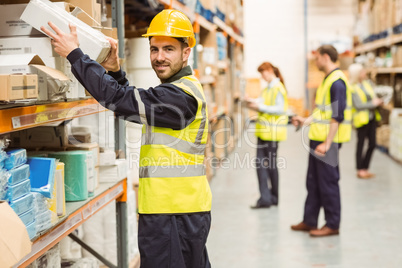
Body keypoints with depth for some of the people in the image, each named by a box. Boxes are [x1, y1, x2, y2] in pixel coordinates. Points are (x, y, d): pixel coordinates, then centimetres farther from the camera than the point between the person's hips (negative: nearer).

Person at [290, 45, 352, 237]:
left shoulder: (337, 82, -16)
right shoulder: (328, 79, 15)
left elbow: (337, 116, -21)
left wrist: (327, 143, -22)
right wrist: (306, 121, 17)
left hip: (327, 141, -10)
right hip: (318, 138, 10)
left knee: (328, 183, -1)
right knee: (313, 181, 15)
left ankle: (332, 225, 10)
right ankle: (309, 221, 24)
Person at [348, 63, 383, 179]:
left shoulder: (368, 83, 9)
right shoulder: (352, 88, -13)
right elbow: (358, 105, -18)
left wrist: (378, 101, 1)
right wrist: (373, 103, -13)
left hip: (371, 117, 8)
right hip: (362, 119, -8)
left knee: (372, 144, 9)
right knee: (361, 143, 1)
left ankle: (365, 168, 20)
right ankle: (360, 170, 9)